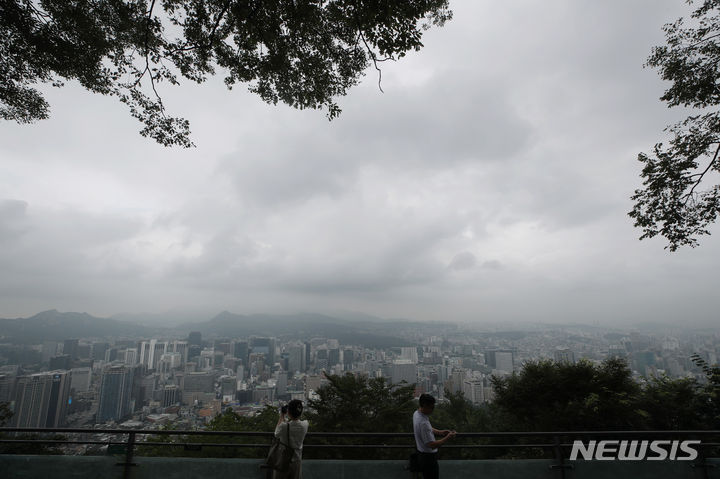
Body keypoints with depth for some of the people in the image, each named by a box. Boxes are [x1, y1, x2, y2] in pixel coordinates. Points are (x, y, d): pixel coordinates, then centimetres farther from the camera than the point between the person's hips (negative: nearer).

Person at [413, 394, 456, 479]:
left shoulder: (416, 413, -3)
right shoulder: (423, 423, -33)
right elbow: (432, 445, -30)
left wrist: (439, 432, 2)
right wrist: (447, 438, -22)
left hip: (421, 452, 9)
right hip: (428, 457, -9)